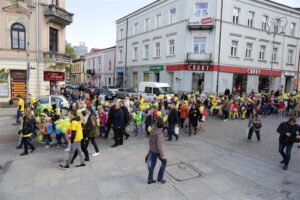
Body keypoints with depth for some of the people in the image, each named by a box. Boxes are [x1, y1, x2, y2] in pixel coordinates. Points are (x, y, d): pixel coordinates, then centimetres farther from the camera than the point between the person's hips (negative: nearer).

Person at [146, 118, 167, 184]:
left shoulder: (152, 131, -3)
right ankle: (160, 177, 20)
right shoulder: (159, 133, -27)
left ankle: (150, 179, 28)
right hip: (157, 151, -7)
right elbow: (160, 146, -26)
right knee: (164, 162, 16)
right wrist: (162, 155, -17)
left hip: (152, 150, 7)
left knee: (152, 164, 17)